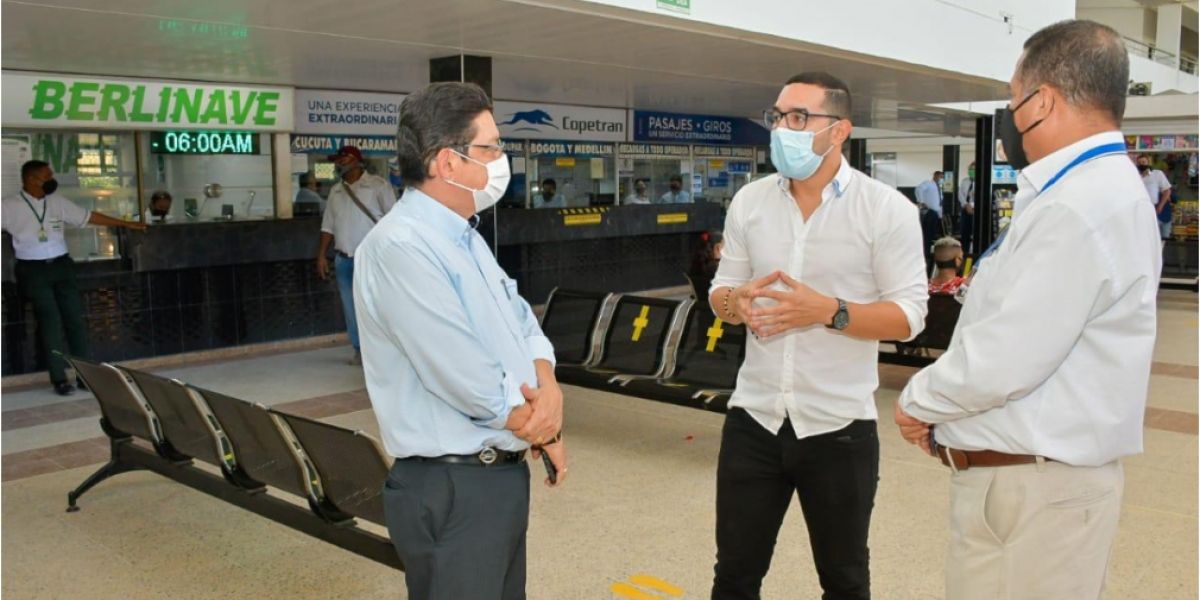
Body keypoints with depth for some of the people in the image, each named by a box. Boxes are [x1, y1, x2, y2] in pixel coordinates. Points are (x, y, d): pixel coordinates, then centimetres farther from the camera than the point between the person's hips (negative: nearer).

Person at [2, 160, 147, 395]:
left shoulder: (57, 201, 8)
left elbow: (88, 216, 13)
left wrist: (125, 224, 16)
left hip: (61, 266, 4)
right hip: (34, 270, -4)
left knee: (75, 318, 2)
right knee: (51, 322, -7)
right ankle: (59, 379, 0)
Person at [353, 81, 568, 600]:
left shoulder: (467, 238, 11)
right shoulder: (401, 247, -21)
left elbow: (524, 326, 12)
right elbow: (471, 384, -24)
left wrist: (549, 390, -9)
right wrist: (545, 430, -8)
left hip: (503, 476, 9)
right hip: (453, 491, -9)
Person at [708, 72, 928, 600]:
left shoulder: (887, 209, -8)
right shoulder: (749, 201, 4)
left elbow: (908, 315, -10)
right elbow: (721, 290, 10)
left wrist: (828, 311, -26)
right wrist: (737, 302, -14)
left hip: (838, 426, -3)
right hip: (754, 418, 3)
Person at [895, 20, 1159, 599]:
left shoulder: (1079, 208, -22)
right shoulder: (1087, 192, 14)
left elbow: (1008, 360, -24)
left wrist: (918, 401, -7)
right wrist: (940, 405, 8)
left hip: (1038, 484, -9)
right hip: (1007, 470, 9)